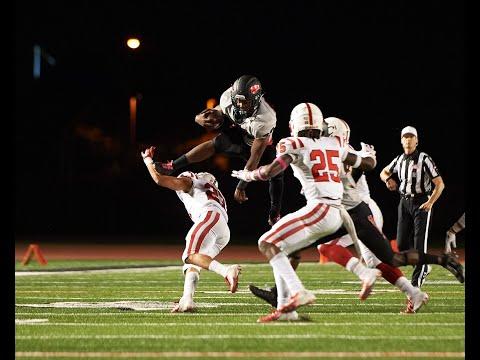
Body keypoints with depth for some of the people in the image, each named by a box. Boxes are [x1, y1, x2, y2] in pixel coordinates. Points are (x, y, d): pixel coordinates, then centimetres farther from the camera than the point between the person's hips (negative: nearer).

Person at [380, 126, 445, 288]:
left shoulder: (424, 159, -12)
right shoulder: (399, 160, 6)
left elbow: (440, 184, -13)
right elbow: (383, 172, 25)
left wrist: (430, 202, -26)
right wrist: (388, 179, 1)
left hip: (422, 203, -6)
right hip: (404, 203, 6)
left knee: (419, 243, -9)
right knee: (402, 244, 4)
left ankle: (417, 279, -3)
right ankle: (424, 267, 26)